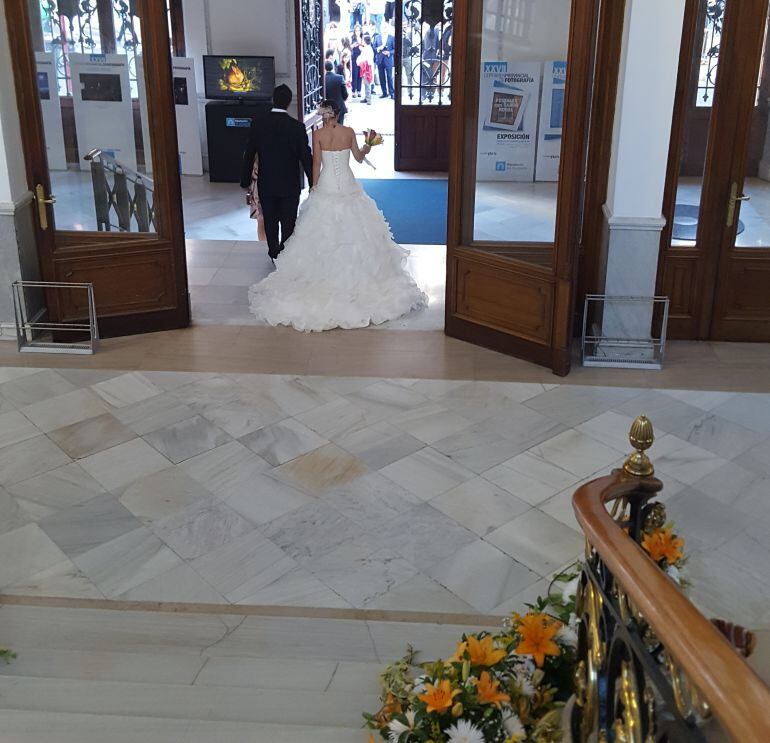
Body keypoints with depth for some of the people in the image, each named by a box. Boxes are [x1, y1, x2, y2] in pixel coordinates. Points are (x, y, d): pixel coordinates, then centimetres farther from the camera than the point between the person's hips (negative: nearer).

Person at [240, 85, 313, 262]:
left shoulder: (257, 124, -8)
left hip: (265, 185, 2)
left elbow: (249, 155, -3)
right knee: (288, 224, 7)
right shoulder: (297, 127, -13)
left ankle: (274, 255, 26)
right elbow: (306, 157, -10)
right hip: (290, 185, -2)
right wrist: (313, 183, 1)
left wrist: (245, 181, 8)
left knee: (270, 223, 16)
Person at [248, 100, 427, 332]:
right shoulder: (349, 132, -2)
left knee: (325, 232, 6)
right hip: (348, 187, 2)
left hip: (326, 187, -2)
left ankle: (327, 271, 9)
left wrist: (314, 186, 6)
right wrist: (366, 148, 32)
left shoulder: (318, 134, -7)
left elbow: (317, 163, -6)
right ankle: (354, 270, 17)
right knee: (352, 231, 11)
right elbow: (359, 157, 9)